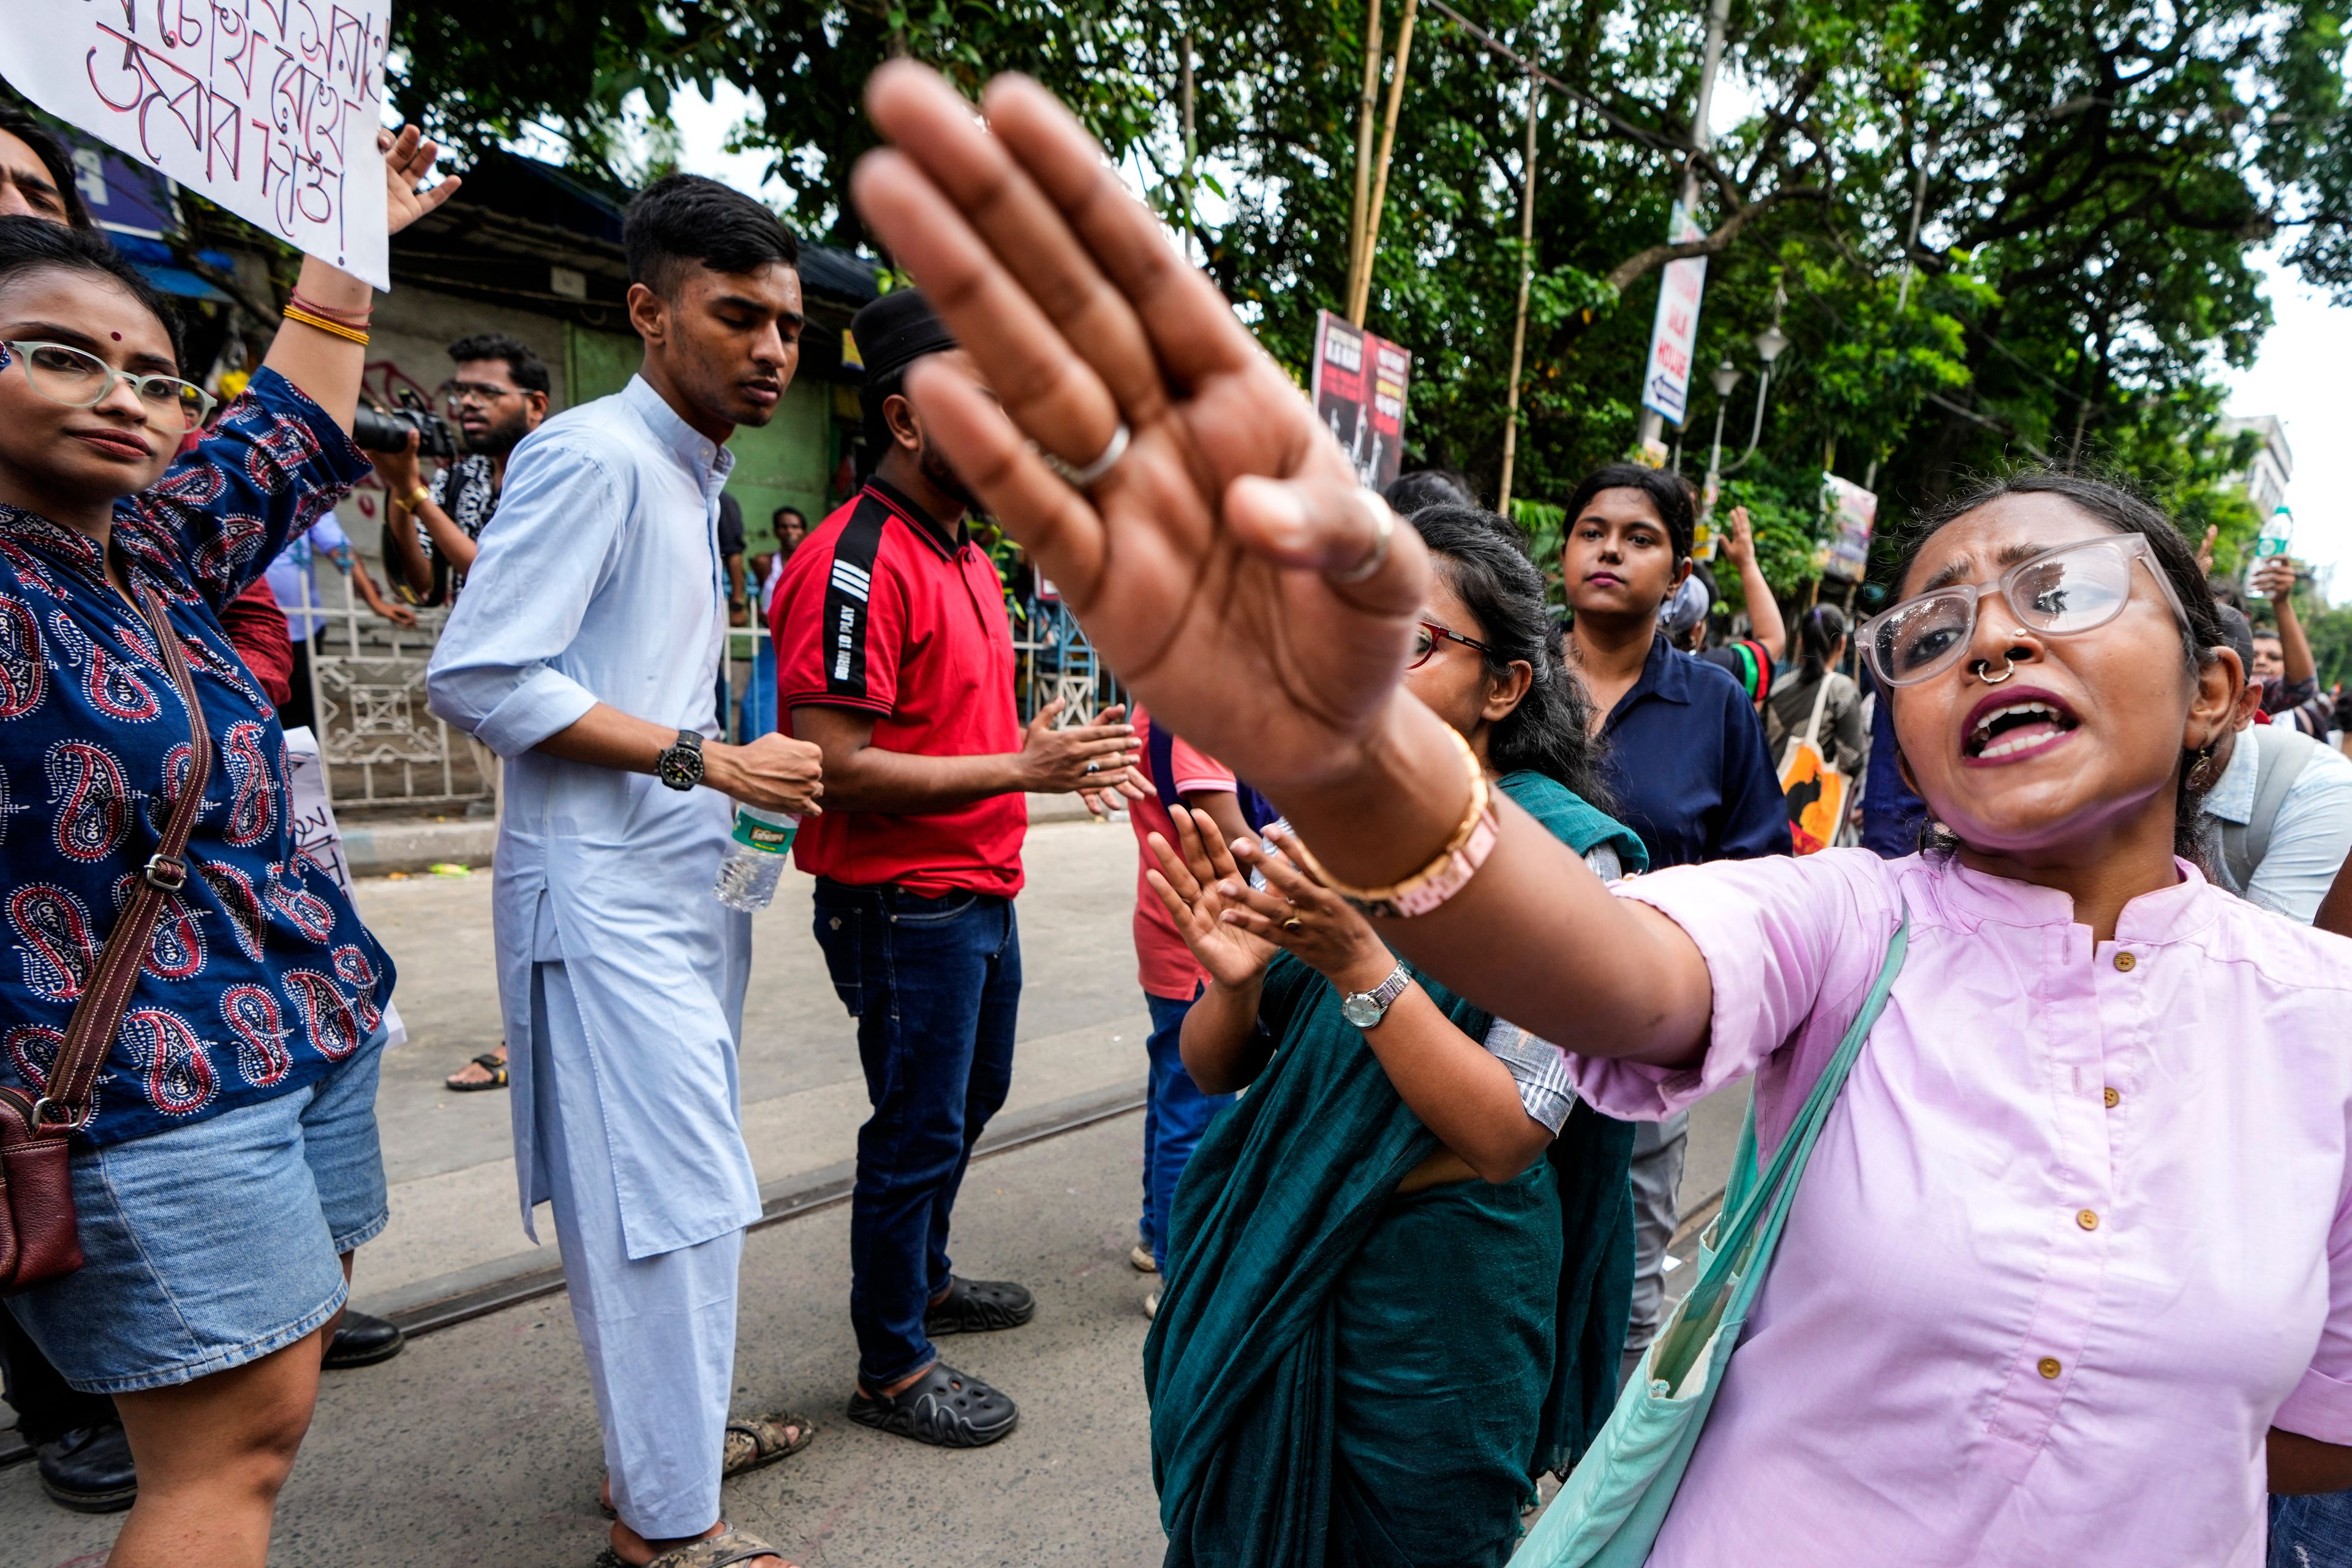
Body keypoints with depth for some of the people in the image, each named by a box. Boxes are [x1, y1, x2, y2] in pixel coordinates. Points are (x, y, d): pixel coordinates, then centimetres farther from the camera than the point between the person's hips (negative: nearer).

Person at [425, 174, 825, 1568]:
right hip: (607, 892, -10)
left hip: (686, 882, 10)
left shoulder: (697, 475, 16)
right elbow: (478, 677, -20)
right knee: (670, 1195, -4)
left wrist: (749, 776, 10)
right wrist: (710, 758, -19)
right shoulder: (594, 456, -13)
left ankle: (674, 1432, 36)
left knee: (689, 1181, 18)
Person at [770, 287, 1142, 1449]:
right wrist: (1019, 769, -26)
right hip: (904, 905, -10)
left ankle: (922, 1281, 46)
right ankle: (892, 1368, 22)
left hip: (980, 891, 10)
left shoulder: (965, 552, 13)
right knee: (918, 1127, 3)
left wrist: (1051, 749, 7)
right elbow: (836, 764, -26)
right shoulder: (856, 562, -20)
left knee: (970, 1101, 24)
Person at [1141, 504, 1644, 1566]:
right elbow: (1213, 1070, 1)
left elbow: (1505, 1140, -22)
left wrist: (1357, 961, -32)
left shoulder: (1563, 852, -17)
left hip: (1437, 1276, -4)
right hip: (1266, 1247, 5)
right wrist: (1234, 985, -21)